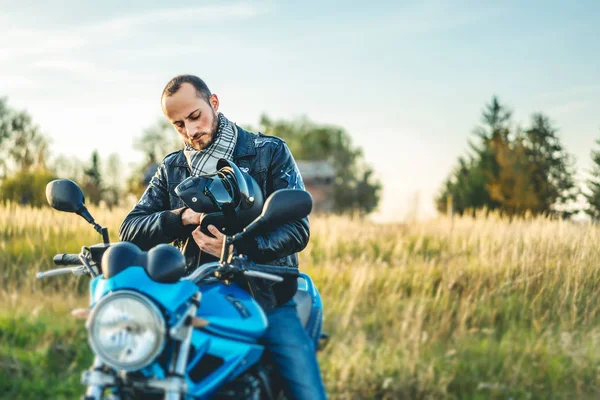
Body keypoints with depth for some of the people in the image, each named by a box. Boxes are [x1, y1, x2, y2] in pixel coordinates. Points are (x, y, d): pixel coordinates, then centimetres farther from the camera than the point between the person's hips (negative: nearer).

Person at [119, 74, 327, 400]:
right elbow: (130, 230, 5)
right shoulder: (172, 169, 14)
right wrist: (183, 217, -13)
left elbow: (297, 228, -6)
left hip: (268, 296, -2)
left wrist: (240, 247, -22)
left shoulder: (270, 152, 4)